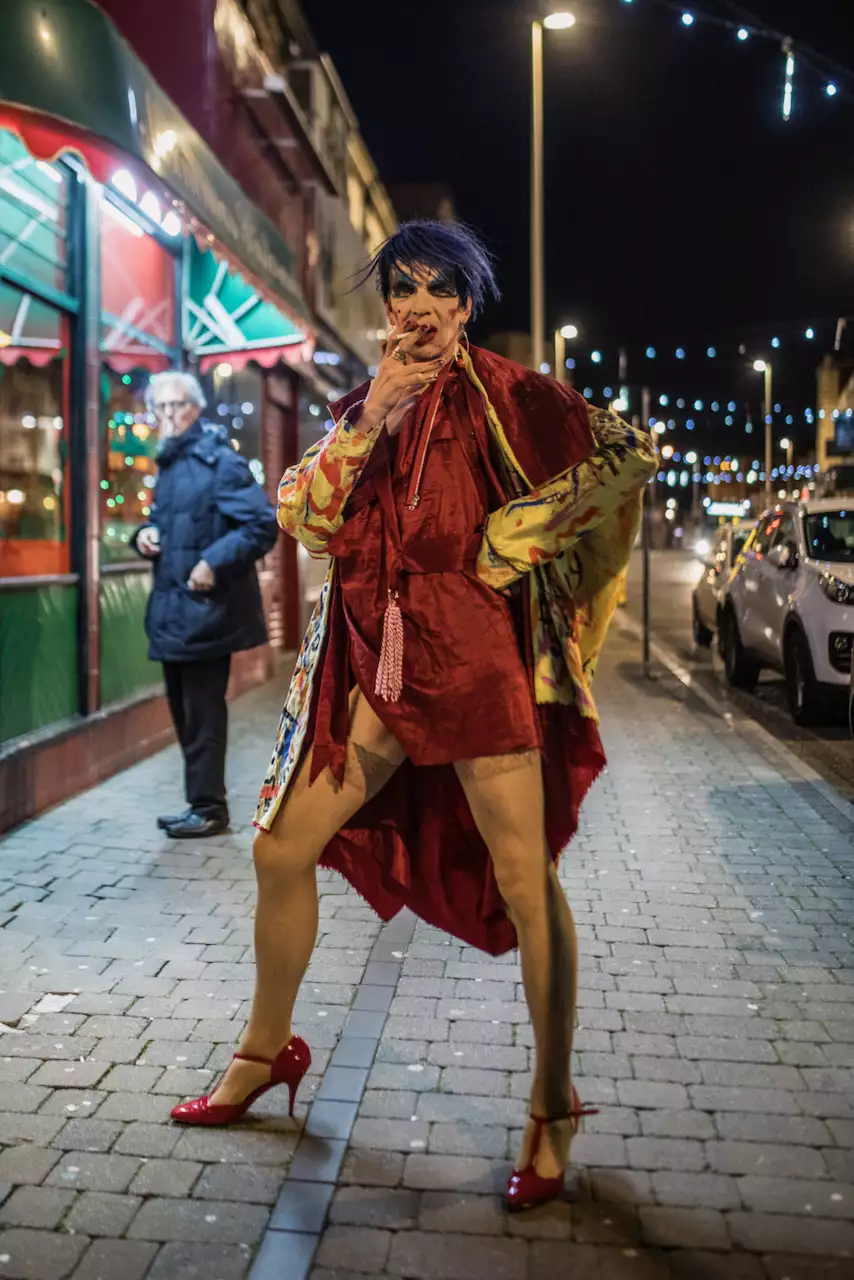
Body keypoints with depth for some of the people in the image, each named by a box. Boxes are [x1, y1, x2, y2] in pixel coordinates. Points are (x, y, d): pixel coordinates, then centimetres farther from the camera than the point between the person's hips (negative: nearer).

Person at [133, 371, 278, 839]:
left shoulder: (219, 460, -12)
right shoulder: (168, 465, 14)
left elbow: (263, 524, -19)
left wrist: (214, 563, -25)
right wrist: (146, 534, 5)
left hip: (204, 609, -9)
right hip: (172, 608, 9)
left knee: (203, 713, -2)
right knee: (184, 712, 14)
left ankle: (209, 808, 9)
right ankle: (200, 803, 25)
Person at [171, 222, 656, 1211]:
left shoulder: (500, 394, 0)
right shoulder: (363, 407, 14)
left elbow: (627, 456, -6)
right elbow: (300, 517, 2)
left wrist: (518, 534, -9)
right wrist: (370, 417, -8)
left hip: (474, 655, -5)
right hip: (376, 662, 5)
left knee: (523, 883, -4)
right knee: (280, 851, 6)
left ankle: (552, 1111, 13)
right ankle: (267, 1053, 29)